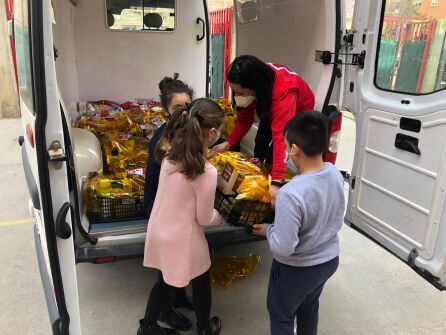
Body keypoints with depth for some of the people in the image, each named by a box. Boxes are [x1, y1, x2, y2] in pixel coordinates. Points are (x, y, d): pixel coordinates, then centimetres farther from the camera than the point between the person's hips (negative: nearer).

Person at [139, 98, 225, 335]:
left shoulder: (169, 152, -9)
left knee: (166, 281, 29)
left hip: (159, 231, 6)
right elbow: (204, 218, -16)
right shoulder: (207, 172, -28)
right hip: (182, 239, -6)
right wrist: (222, 216, 4)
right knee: (201, 282, 23)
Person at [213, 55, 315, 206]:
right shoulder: (247, 87, -28)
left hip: (299, 110, -5)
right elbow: (244, 119, -17)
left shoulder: (284, 92, -47)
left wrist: (276, 183, -57)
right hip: (270, 108, 6)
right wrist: (228, 143, -31)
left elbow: (281, 137, -53)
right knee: (260, 144, 10)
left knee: (272, 154, -14)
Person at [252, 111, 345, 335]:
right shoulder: (335, 173, -14)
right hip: (329, 259, 7)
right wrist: (292, 161, 9)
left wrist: (267, 230, -11)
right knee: (309, 307, 33)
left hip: (297, 270, -6)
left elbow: (283, 248, -30)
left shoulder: (290, 194, -37)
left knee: (281, 316, 22)